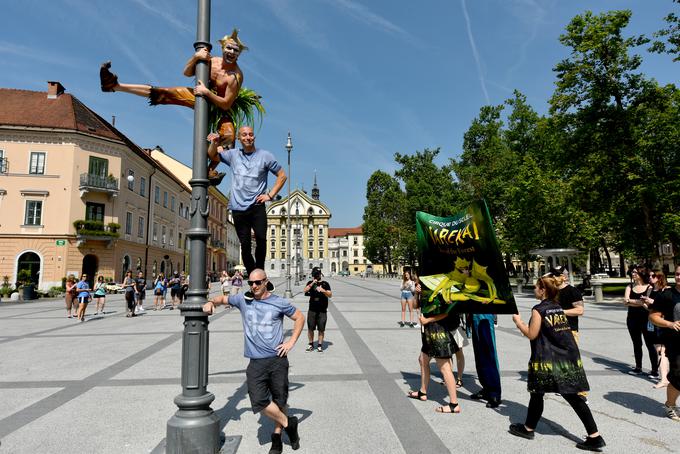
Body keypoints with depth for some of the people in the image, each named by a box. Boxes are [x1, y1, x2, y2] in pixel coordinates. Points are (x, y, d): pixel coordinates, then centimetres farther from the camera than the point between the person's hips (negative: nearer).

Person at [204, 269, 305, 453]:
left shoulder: (279, 302, -2)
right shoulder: (243, 299, 5)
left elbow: (300, 317, 8)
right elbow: (223, 298, 21)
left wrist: (291, 342, 0)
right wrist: (211, 302, -1)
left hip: (278, 359, -1)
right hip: (256, 362, 1)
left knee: (280, 400, 9)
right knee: (259, 401, -10)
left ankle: (277, 437, 30)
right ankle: (288, 423, 12)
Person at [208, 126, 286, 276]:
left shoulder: (265, 155, 5)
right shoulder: (233, 154, 12)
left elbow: (282, 175, 9)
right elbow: (212, 156, 25)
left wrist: (270, 195, 1)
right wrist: (214, 143, 3)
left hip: (257, 207, -2)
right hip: (238, 208, 2)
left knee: (261, 239, -20)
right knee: (245, 245, 2)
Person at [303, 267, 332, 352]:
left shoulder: (325, 283, 3)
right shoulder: (310, 283, 7)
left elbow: (330, 295, -3)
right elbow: (305, 290, -9)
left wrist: (323, 291, -21)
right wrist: (312, 283, -19)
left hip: (322, 310, -1)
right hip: (312, 310, 1)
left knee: (321, 329, 2)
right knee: (310, 328, 6)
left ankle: (320, 345, 14)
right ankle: (311, 344, 20)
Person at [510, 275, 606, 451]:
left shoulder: (538, 309, -11)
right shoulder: (558, 308, 11)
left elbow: (532, 335, -9)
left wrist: (518, 322, 4)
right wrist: (526, 325, 23)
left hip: (549, 360, -6)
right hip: (569, 357, 7)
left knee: (537, 393, 9)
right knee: (573, 396, 9)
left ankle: (528, 429, 23)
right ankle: (595, 437, 6)